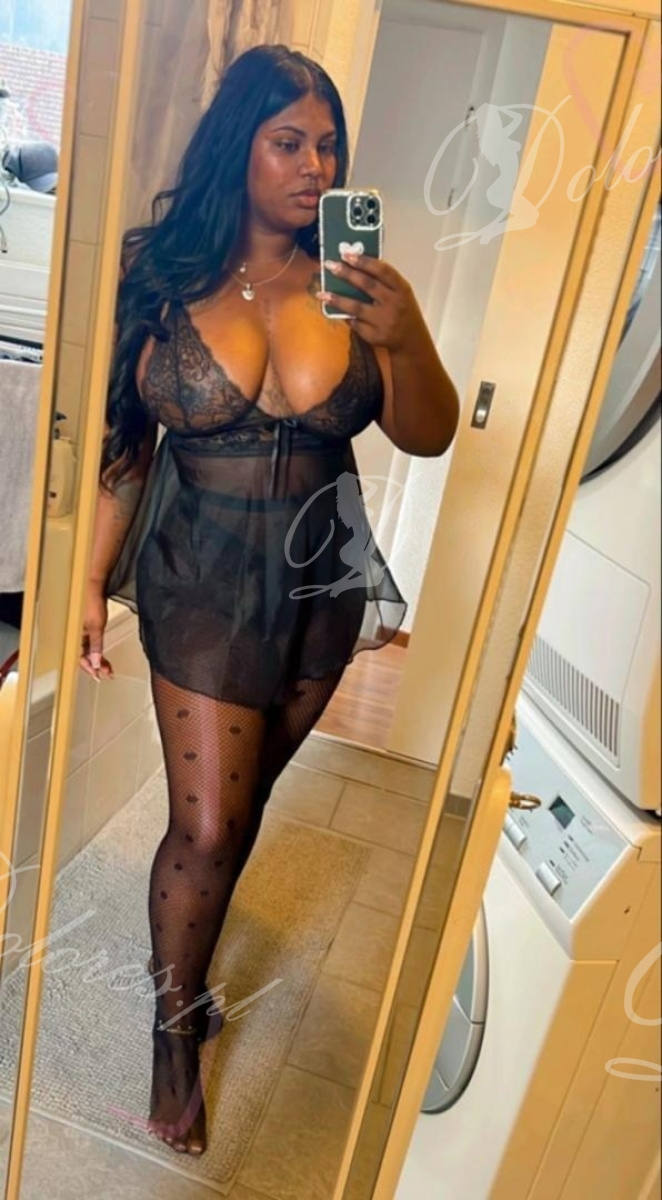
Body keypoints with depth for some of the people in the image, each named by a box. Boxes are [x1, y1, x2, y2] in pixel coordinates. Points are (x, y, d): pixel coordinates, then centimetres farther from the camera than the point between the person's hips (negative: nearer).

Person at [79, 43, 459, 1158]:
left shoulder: (348, 282, -4)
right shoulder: (164, 271, -7)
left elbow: (428, 438, -6)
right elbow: (123, 440, -2)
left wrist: (407, 341, -25)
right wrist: (93, 579, -2)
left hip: (321, 582, 3)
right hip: (203, 583, -2)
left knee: (244, 797, 18)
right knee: (207, 825, 1)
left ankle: (183, 959, 47)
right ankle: (175, 1032, 30)